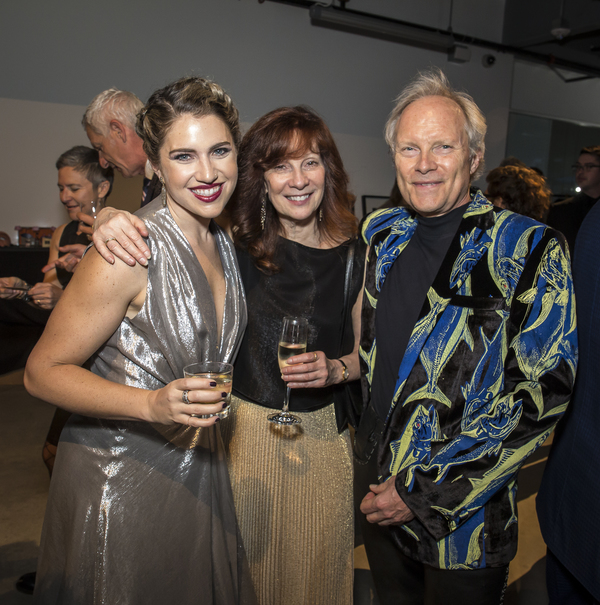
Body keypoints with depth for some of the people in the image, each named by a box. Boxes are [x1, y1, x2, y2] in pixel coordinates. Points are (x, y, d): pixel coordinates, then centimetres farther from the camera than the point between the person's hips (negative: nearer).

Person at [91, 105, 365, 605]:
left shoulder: (354, 256, -5)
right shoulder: (236, 244, -8)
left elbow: (367, 352, 5)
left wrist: (333, 370, -16)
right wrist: (109, 221, -27)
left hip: (322, 434, 1)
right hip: (245, 428, 0)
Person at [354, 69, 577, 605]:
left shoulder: (533, 251, -14)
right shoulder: (381, 236, 1)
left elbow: (543, 393, -18)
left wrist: (424, 491, -19)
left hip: (464, 517, -4)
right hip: (374, 488, 5)